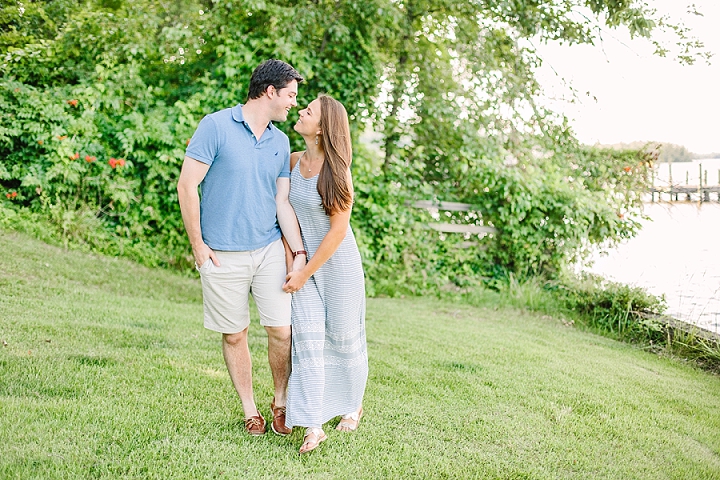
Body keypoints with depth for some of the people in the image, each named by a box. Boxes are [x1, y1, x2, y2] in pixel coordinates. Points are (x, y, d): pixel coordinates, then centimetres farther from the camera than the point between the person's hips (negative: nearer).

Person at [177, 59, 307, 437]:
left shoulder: (280, 141, 9)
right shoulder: (216, 126, -8)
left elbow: (283, 201, 10)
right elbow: (187, 185, -9)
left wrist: (300, 253, 1)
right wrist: (197, 245, -8)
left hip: (269, 250, 4)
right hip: (223, 255, -4)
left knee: (282, 330, -2)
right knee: (234, 334, 6)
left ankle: (280, 401, 21)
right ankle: (250, 410, 23)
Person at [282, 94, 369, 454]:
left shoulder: (336, 171, -18)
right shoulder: (294, 161, 0)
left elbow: (338, 230, -17)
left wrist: (305, 273, -15)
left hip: (338, 263, -4)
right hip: (304, 261, 5)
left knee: (343, 337, 8)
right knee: (307, 337, -5)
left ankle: (353, 406, 33)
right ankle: (313, 426, -4)